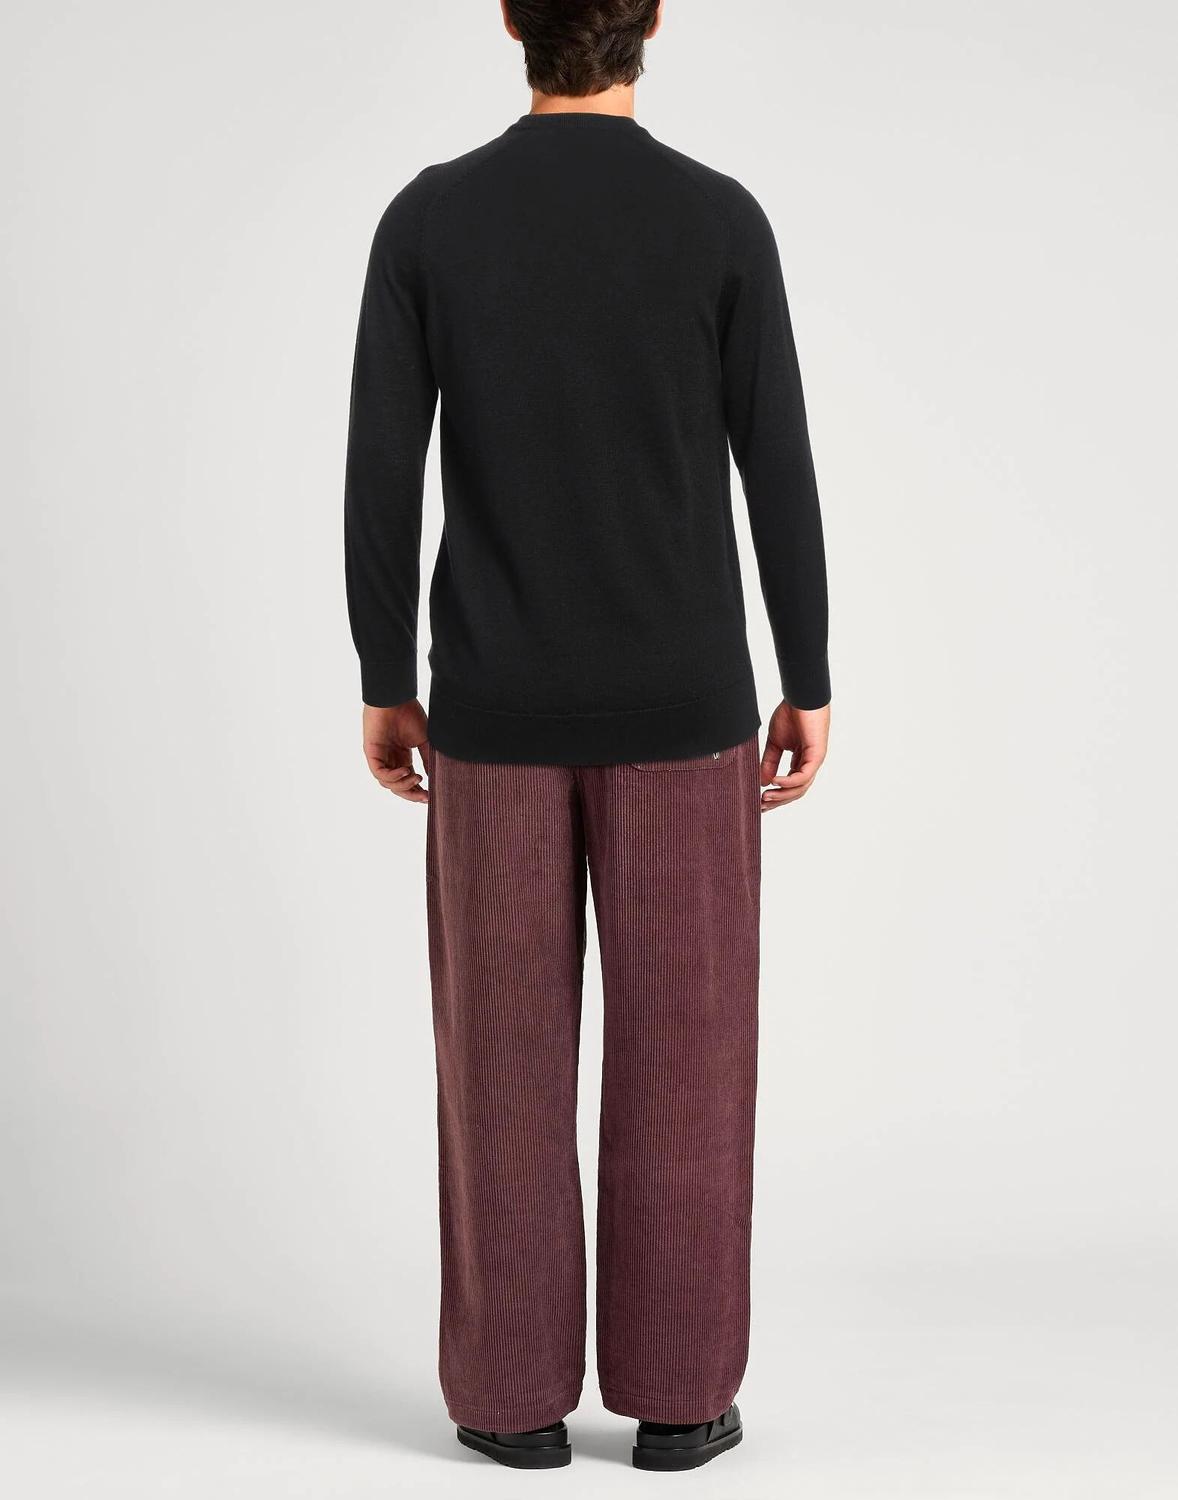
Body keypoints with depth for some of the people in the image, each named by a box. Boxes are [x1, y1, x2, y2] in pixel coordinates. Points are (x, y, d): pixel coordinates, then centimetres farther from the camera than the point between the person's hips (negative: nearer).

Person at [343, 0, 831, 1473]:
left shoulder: (427, 216, -3)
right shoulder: (723, 220, -6)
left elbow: (380, 472, -4)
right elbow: (776, 477, -5)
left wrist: (384, 686, 5)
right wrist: (808, 686, 5)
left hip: (498, 707, 1)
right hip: (679, 708, -1)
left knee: (506, 1052, 8)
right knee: (682, 1050, 7)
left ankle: (515, 1391, 13)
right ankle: (676, 1391, 12)